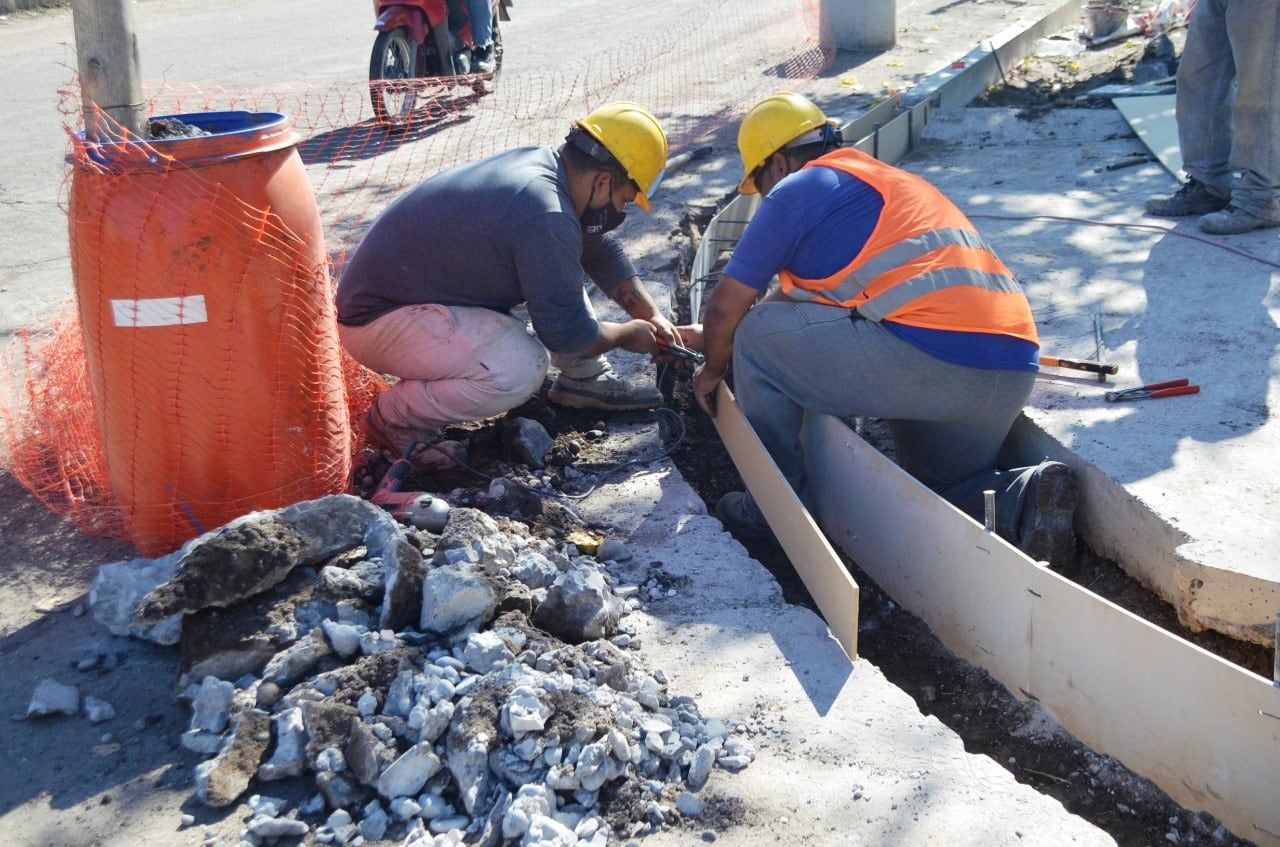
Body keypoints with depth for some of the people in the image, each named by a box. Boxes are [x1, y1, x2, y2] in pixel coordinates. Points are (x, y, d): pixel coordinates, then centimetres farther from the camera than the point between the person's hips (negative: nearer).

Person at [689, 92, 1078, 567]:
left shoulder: (797, 189, 6)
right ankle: (1020, 498, 1)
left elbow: (725, 309, 9)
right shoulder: (888, 181, 32)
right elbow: (803, 299, 41)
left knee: (758, 336, 7)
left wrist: (713, 370, 29)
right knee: (944, 490, 31)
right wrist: (711, 337, 48)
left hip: (927, 354, -9)